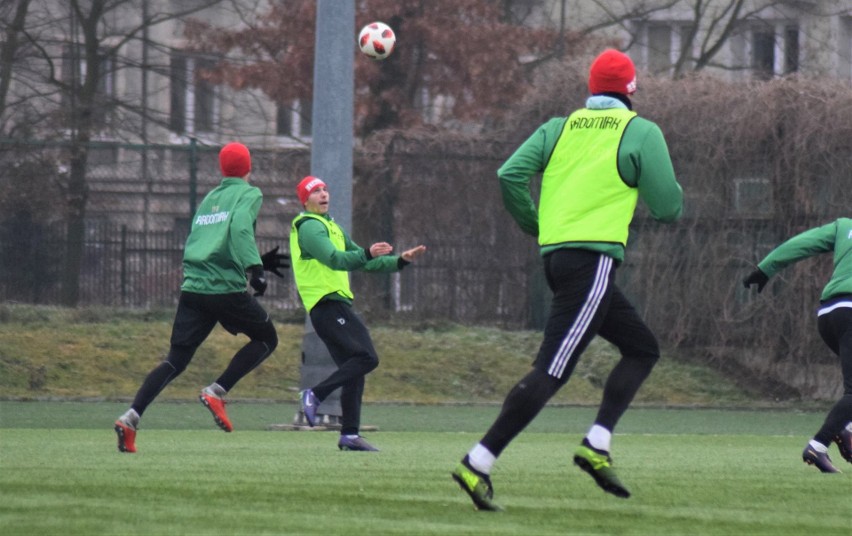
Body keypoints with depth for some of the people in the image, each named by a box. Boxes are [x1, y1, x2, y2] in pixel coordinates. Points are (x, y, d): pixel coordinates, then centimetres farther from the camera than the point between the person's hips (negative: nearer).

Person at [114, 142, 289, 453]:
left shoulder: (209, 199, 22)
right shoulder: (248, 194, 3)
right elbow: (241, 229, -17)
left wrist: (258, 262, 33)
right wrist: (255, 268, -24)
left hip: (192, 288, 5)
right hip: (228, 288, -5)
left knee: (175, 361, 6)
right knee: (266, 339, 16)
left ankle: (131, 418, -12)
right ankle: (217, 392, -2)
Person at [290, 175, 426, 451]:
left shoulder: (331, 227, 26)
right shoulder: (310, 227, -7)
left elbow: (360, 261, 30)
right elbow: (335, 260, -23)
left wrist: (400, 260, 20)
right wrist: (367, 254, -38)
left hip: (337, 304, 10)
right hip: (327, 303, -10)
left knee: (354, 368, 7)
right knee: (366, 357, -19)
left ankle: (349, 434, 5)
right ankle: (315, 394, -17)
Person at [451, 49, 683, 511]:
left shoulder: (560, 128, 14)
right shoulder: (641, 133, 0)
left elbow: (510, 175, 2)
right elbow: (668, 208, -2)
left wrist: (532, 224, 16)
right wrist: (674, 198, 21)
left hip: (555, 254, 7)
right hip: (594, 259, -7)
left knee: (642, 348, 19)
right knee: (551, 371, -11)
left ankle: (597, 445, 6)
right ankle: (479, 463, -18)